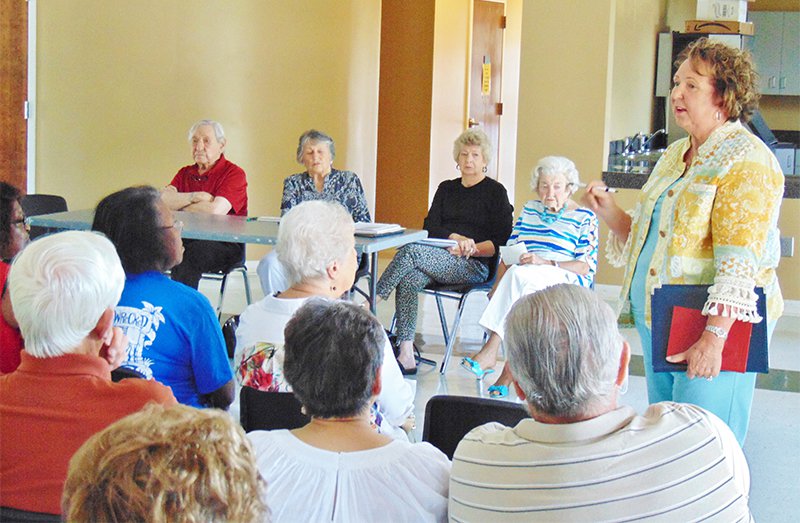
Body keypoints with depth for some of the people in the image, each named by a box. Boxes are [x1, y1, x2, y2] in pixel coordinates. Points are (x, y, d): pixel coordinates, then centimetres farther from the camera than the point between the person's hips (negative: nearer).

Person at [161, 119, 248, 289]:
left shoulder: (234, 173, -1)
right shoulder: (185, 173, 17)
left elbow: (215, 210, -16)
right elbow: (162, 201, 0)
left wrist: (180, 205, 0)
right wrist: (195, 197, -10)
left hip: (225, 244, -5)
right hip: (187, 240, 5)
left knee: (189, 254, -35)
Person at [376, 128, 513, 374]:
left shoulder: (495, 192, 6)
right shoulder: (446, 189, 22)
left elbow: (503, 240, 0)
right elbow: (430, 227, 9)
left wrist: (471, 249, -14)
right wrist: (457, 238, -10)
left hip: (476, 265, -5)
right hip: (438, 259, 5)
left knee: (410, 251, -28)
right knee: (410, 278, -29)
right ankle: (406, 356, -36)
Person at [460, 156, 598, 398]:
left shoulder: (584, 217, 7)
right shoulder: (530, 210, 22)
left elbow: (586, 266, -2)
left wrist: (545, 263, -17)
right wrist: (499, 285, -2)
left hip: (565, 281, -4)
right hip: (521, 277, 4)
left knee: (520, 275, -36)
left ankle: (490, 350, -40)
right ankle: (510, 368, -43)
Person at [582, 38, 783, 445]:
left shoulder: (746, 160, -13)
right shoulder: (674, 155, 14)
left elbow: (739, 262, -21)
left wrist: (713, 338, -27)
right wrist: (611, 213, 5)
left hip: (717, 325, -9)